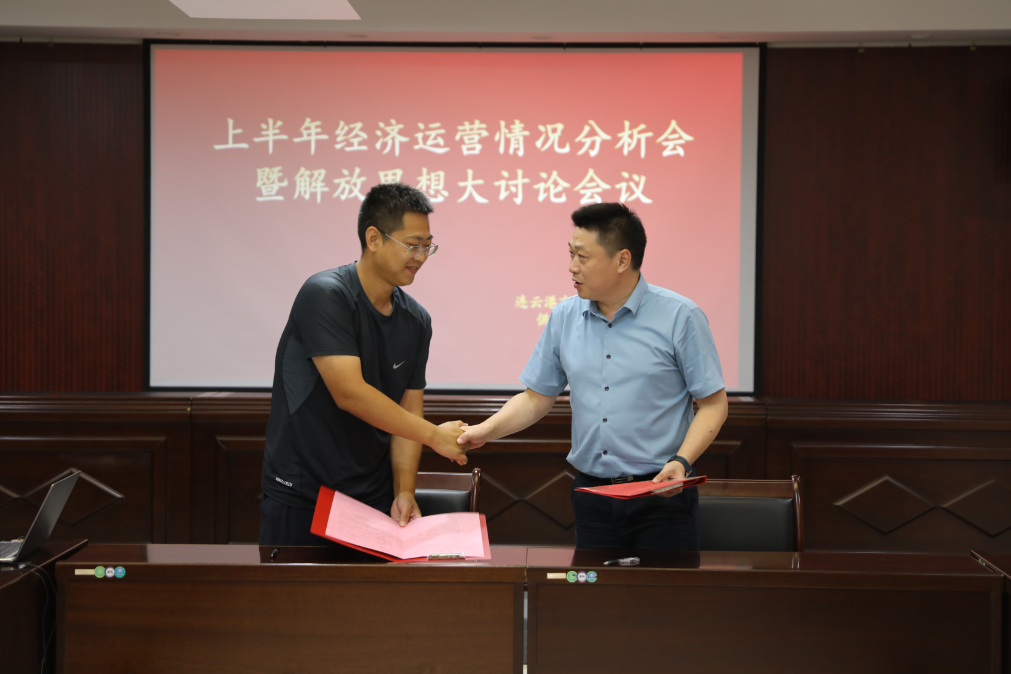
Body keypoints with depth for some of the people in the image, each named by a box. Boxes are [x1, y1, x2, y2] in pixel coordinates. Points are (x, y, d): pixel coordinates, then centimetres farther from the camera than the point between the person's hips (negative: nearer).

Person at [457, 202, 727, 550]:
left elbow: (713, 404, -4)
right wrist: (485, 430, -1)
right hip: (591, 498, 4)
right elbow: (536, 399, 14)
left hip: (660, 496, -4)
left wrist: (681, 461, -17)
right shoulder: (564, 317, 7)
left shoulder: (679, 316, -6)